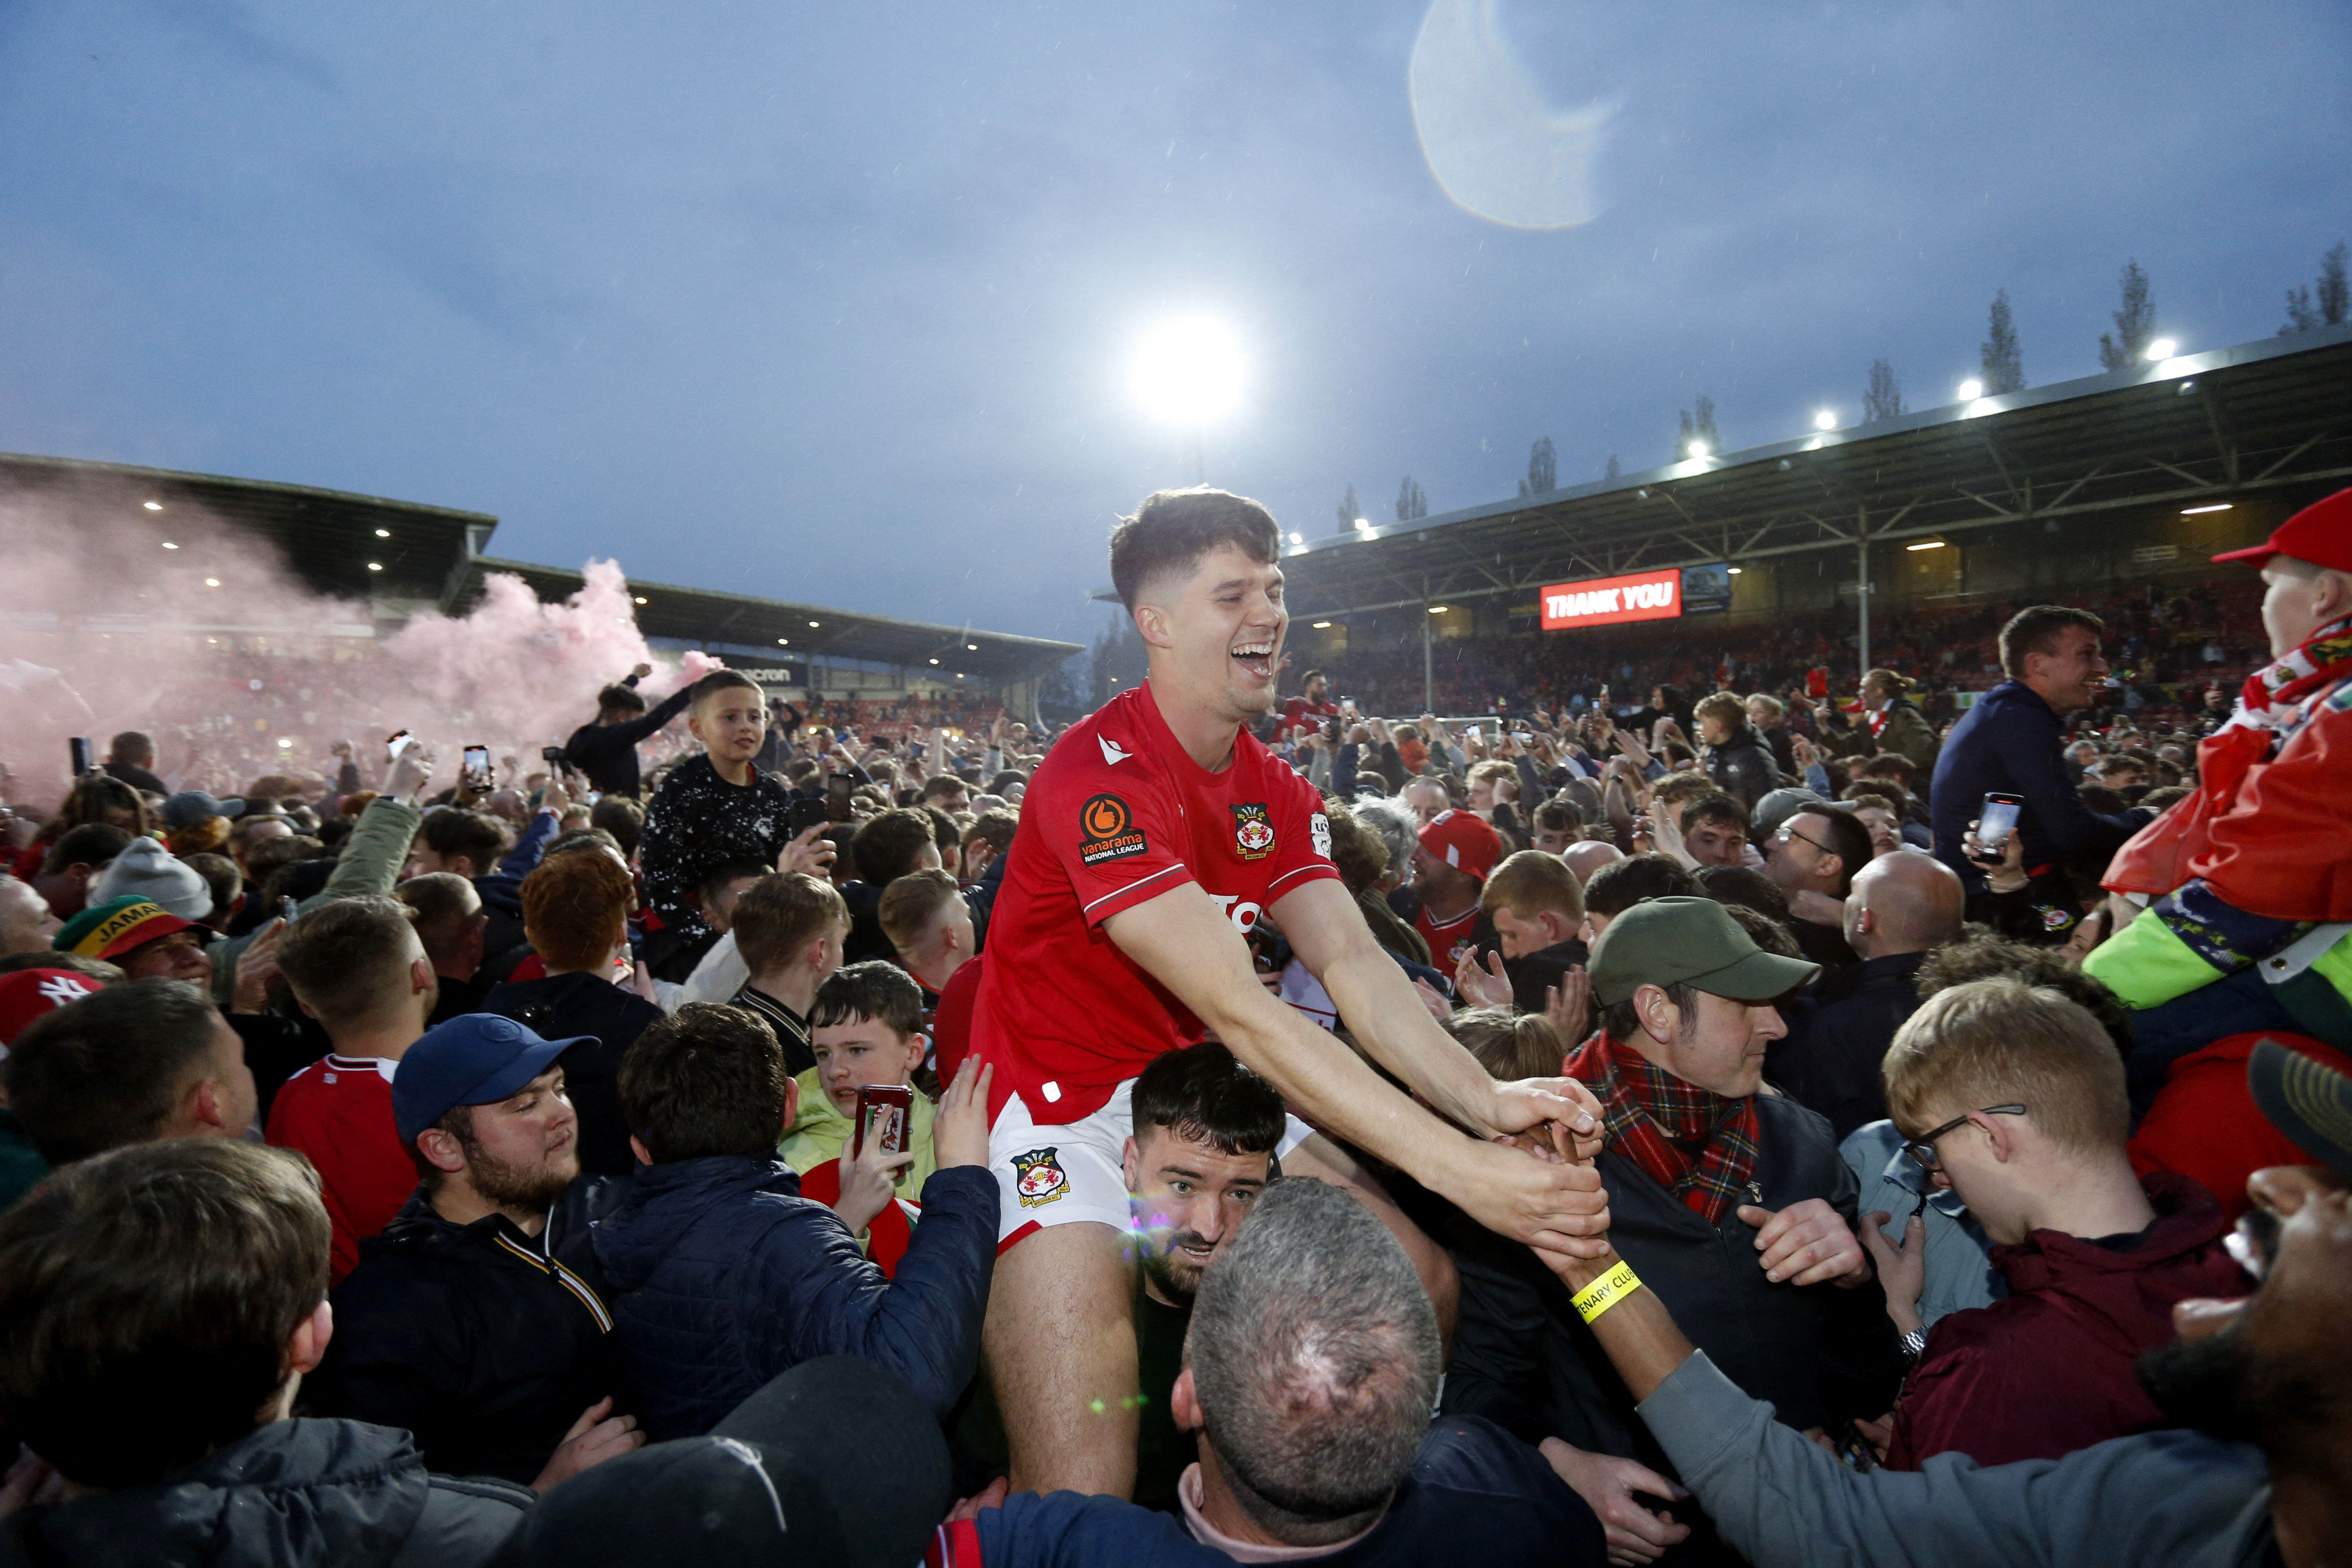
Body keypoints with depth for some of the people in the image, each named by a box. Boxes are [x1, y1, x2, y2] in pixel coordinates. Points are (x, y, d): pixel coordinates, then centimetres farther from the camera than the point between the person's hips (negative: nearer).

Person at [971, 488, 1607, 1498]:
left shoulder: (1275, 792, 6)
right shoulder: (1097, 776, -23)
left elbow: (1353, 963, -7)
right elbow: (1237, 1011, -30)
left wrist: (1484, 1100, -25)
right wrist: (1453, 1167, -33)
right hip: (1066, 1105, -7)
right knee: (1083, 1492, -15)